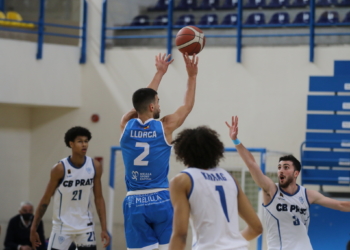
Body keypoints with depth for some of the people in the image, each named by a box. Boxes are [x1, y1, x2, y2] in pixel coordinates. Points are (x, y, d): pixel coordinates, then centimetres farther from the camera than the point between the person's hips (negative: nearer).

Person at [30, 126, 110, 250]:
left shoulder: (95, 166, -5)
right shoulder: (60, 169, -14)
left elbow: (99, 198, 2)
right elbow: (45, 200, -7)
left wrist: (104, 229, -3)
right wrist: (33, 229, -5)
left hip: (85, 226, 3)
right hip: (62, 226, -3)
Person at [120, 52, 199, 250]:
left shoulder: (127, 125, 3)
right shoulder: (164, 127, -4)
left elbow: (143, 102, 21)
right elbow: (188, 106, 12)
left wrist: (160, 73, 29)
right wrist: (192, 76, 21)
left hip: (134, 203, 2)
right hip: (161, 200, -2)